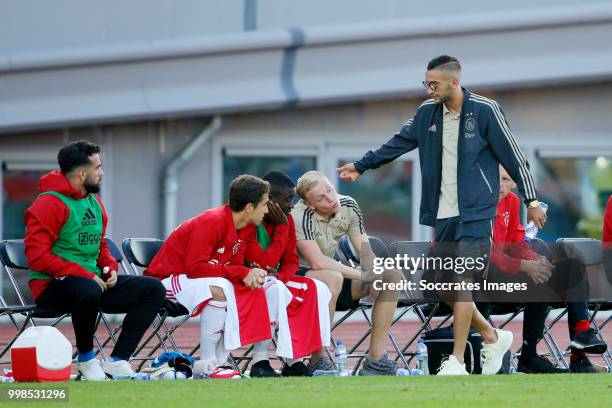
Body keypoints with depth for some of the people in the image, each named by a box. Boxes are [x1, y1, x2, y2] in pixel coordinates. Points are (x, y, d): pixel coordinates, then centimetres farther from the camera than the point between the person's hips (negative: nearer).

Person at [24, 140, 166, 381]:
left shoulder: (95, 202, 15)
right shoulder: (49, 204, -12)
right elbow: (37, 257, -19)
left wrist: (110, 267, 2)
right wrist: (84, 274, -22)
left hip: (94, 280, 9)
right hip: (51, 286, -9)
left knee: (153, 289, -3)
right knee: (89, 290, -41)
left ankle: (117, 361, -9)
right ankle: (86, 358, -15)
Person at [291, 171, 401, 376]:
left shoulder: (348, 206, -3)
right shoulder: (301, 216, -24)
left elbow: (366, 252, 1)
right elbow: (317, 262, -33)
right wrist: (363, 275, -28)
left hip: (333, 276, 8)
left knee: (392, 276, -6)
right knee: (333, 278, -40)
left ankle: (376, 357, -8)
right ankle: (317, 360, -31)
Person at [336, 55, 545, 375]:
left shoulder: (484, 110, -8)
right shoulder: (427, 112, 6)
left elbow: (513, 156, -4)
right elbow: (399, 143, 20)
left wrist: (531, 200, -2)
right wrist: (362, 166, 24)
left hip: (475, 213, -6)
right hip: (442, 214, 6)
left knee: (462, 282, -12)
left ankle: (457, 361, -9)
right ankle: (493, 338, 25)